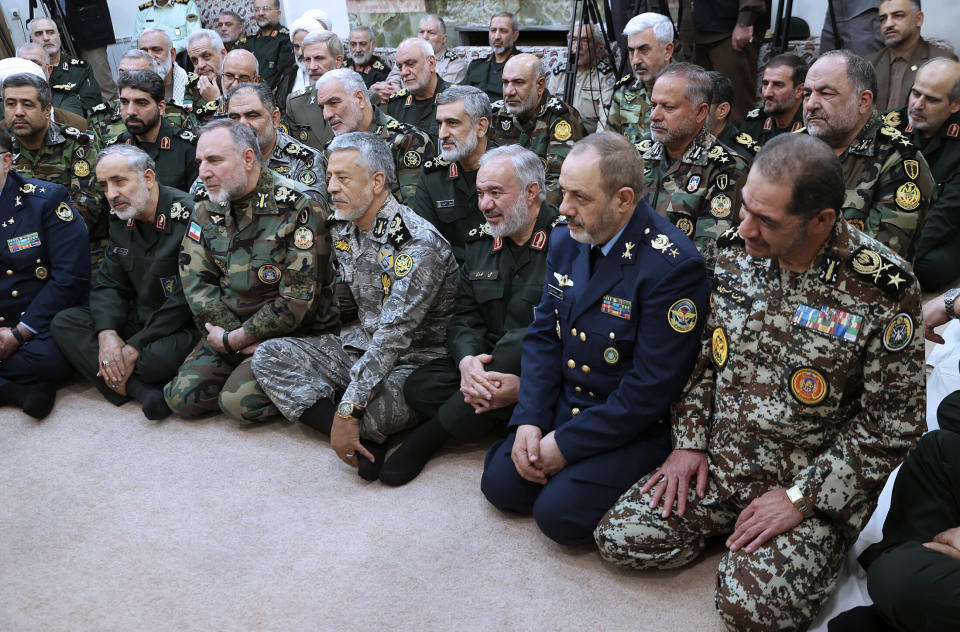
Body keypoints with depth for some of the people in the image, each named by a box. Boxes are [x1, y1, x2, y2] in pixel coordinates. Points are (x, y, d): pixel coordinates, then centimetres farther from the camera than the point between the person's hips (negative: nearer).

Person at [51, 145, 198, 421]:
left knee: (160, 357, -38)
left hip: (182, 324, -8)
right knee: (63, 323, -7)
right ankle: (140, 388, -21)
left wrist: (134, 348, -21)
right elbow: (108, 284, 8)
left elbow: (187, 298, -22)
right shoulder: (121, 219, 7)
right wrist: (107, 333, -13)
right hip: (136, 317, 8)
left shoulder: (186, 216, -19)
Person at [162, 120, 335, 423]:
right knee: (182, 398, -9)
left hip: (289, 333, -6)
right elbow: (195, 280, 2)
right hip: (228, 327, 6)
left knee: (239, 402, -23)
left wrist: (235, 340, -14)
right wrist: (236, 337, -12)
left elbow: (298, 298, -19)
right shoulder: (206, 207, 4)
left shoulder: (298, 208, -17)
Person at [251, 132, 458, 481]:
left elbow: (393, 337, -29)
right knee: (268, 355, -6)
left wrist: (347, 409, -32)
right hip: (360, 344, 8)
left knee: (366, 408, -38)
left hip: (415, 358, -8)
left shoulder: (418, 244, -23)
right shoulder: (341, 228, 3)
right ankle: (364, 441, -18)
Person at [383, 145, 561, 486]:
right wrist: (467, 361, -16)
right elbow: (465, 317, 6)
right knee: (419, 387, -16)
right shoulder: (482, 240, 10)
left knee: (517, 342, -37)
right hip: (486, 360, 5)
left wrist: (528, 384, -28)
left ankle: (435, 432, -16)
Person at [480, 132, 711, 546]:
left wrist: (566, 444, -18)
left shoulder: (673, 266, -23)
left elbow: (651, 387, -23)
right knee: (500, 483, -5)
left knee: (559, 512, -17)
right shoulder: (564, 240, 1)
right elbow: (544, 334, 4)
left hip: (634, 427, -6)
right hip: (563, 404, 7)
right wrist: (529, 420, -9)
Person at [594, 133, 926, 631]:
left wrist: (802, 497, -15)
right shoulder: (734, 252, -5)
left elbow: (891, 424, -13)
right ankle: (735, 526, 16)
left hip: (812, 486, -4)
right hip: (716, 464, 4)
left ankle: (810, 537, 11)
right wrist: (689, 441, 0)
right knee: (618, 538, -5)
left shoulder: (883, 290, -19)